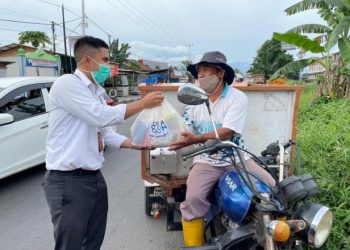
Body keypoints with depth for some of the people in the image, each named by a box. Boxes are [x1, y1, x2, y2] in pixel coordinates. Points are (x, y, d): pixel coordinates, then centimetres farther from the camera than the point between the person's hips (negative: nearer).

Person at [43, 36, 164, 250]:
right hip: (68, 180, -8)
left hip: (95, 177, 9)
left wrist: (136, 144, 4)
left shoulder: (96, 92, 14)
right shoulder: (67, 84, -14)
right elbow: (102, 117, -22)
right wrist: (143, 103, -15)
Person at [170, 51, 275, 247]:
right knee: (193, 199, -23)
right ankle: (194, 245, -2)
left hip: (236, 159, -1)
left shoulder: (238, 98, -8)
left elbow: (226, 133, -20)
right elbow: (183, 132, 3)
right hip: (206, 161, 2)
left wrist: (196, 139, -33)